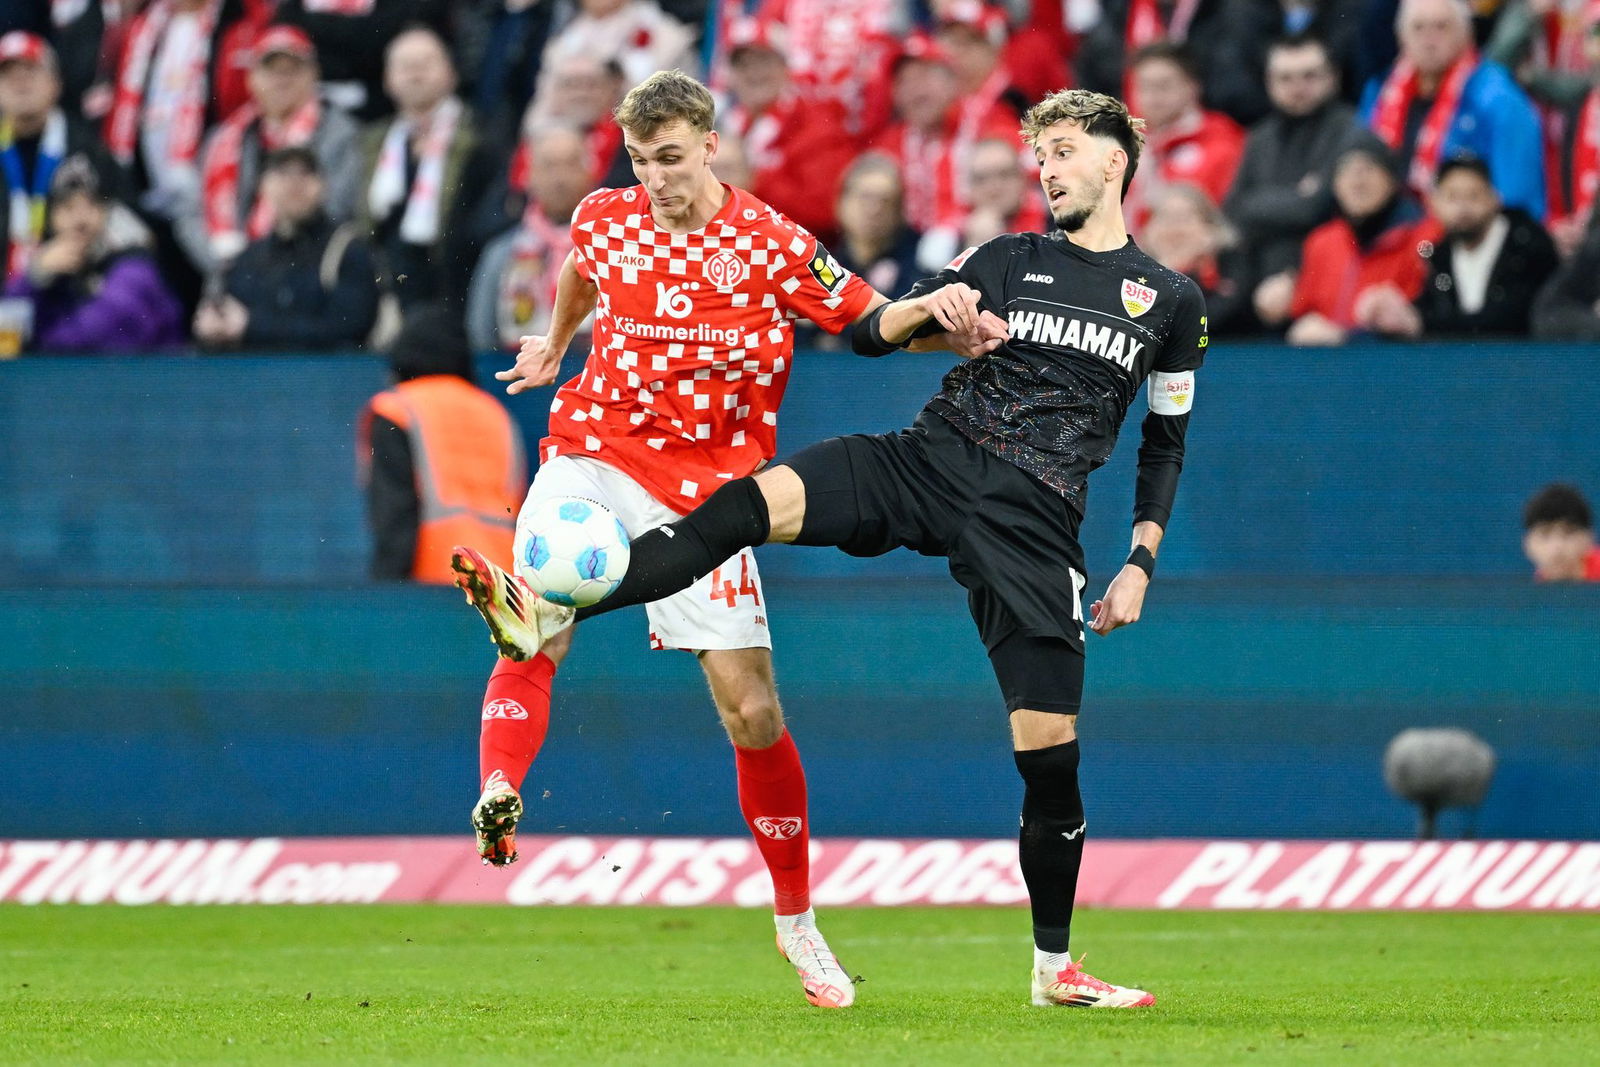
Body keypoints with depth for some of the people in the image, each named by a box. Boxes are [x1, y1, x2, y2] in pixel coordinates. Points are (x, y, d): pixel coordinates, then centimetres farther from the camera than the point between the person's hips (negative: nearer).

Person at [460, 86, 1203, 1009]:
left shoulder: (1172, 302, 10)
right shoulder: (1008, 260, 14)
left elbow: (1166, 447, 16)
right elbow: (870, 333, 12)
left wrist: (1141, 565, 7)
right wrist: (932, 305, -9)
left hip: (1033, 519, -1)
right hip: (928, 458, 1)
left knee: (1050, 747, -6)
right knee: (745, 505, -24)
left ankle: (1055, 968, 10)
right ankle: (552, 615, -33)